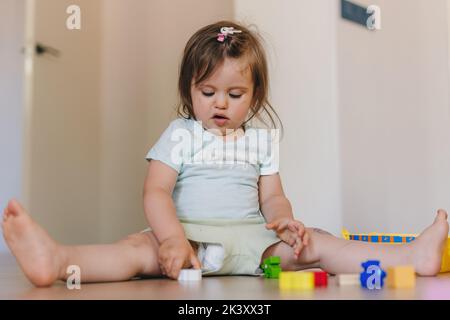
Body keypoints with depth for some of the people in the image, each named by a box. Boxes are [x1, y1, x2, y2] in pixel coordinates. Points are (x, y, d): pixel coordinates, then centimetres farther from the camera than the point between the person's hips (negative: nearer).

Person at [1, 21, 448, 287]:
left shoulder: (262, 139, 14)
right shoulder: (180, 134, 4)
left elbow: (272, 197, 11)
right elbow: (156, 192, -7)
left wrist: (285, 222, -14)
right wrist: (173, 239, -25)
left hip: (251, 239, 3)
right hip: (188, 235, -3)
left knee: (310, 243, -17)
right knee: (142, 248, -31)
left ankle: (411, 256, -28)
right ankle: (56, 261, -55)